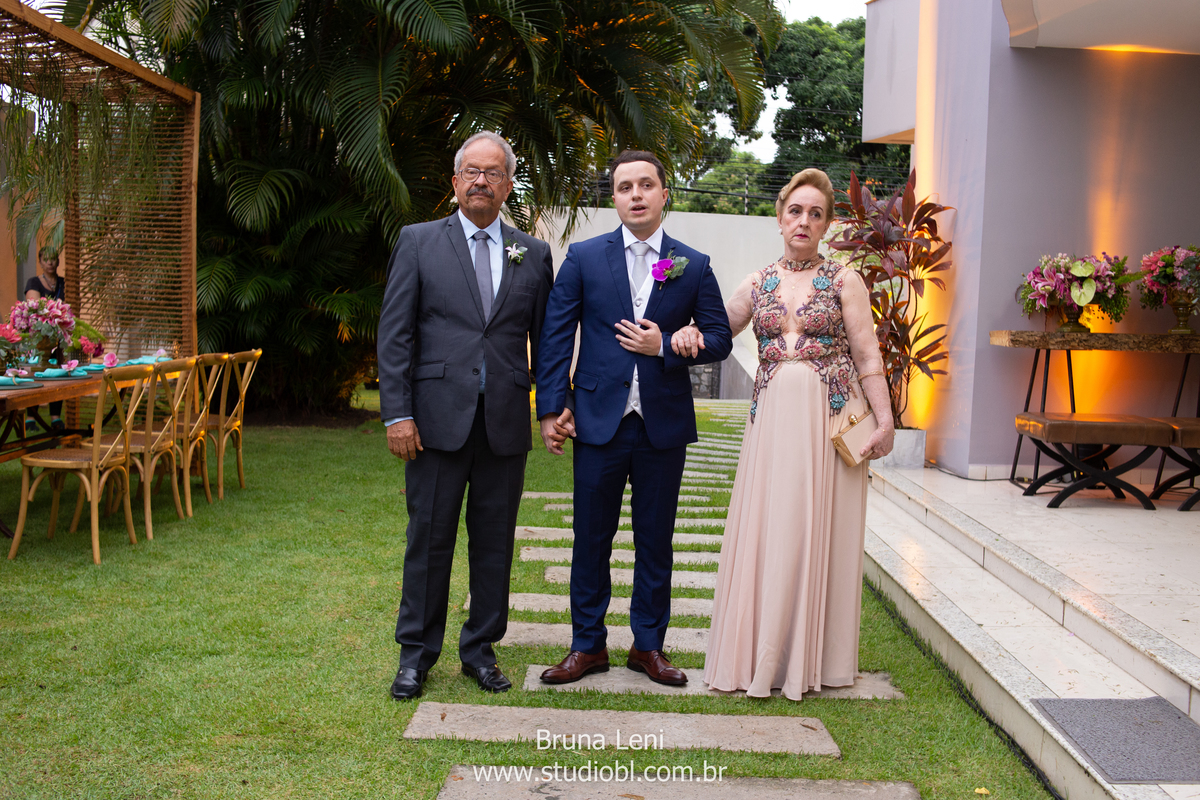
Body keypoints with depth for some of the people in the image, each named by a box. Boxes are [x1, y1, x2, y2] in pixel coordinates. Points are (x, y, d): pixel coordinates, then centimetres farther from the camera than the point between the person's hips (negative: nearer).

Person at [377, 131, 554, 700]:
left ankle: (480, 649, 25)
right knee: (429, 539, 6)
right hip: (437, 419, -2)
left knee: (495, 541, 10)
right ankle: (416, 652, 20)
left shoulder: (534, 255, 10)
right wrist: (397, 413, -9)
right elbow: (394, 335, -1)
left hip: (507, 424, 2)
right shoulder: (418, 243, 4)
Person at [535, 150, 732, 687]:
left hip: (664, 424, 1)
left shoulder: (694, 266, 5)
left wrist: (666, 346, -10)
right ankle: (588, 646, 20)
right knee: (591, 539, 7)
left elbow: (720, 339, 6)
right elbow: (556, 335, 2)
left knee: (655, 542, 10)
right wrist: (551, 407, -4)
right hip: (598, 421, -1)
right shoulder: (584, 257, 3)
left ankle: (649, 645, 24)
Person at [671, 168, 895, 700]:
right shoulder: (757, 285, 10)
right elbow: (717, 333, 15)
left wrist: (884, 421, -9)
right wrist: (688, 333, -8)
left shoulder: (844, 282, 2)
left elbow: (868, 358, -1)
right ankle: (762, 654, 15)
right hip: (772, 417, 3)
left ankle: (813, 656, 15)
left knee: (819, 531, 2)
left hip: (831, 417, -2)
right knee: (766, 530, 3)